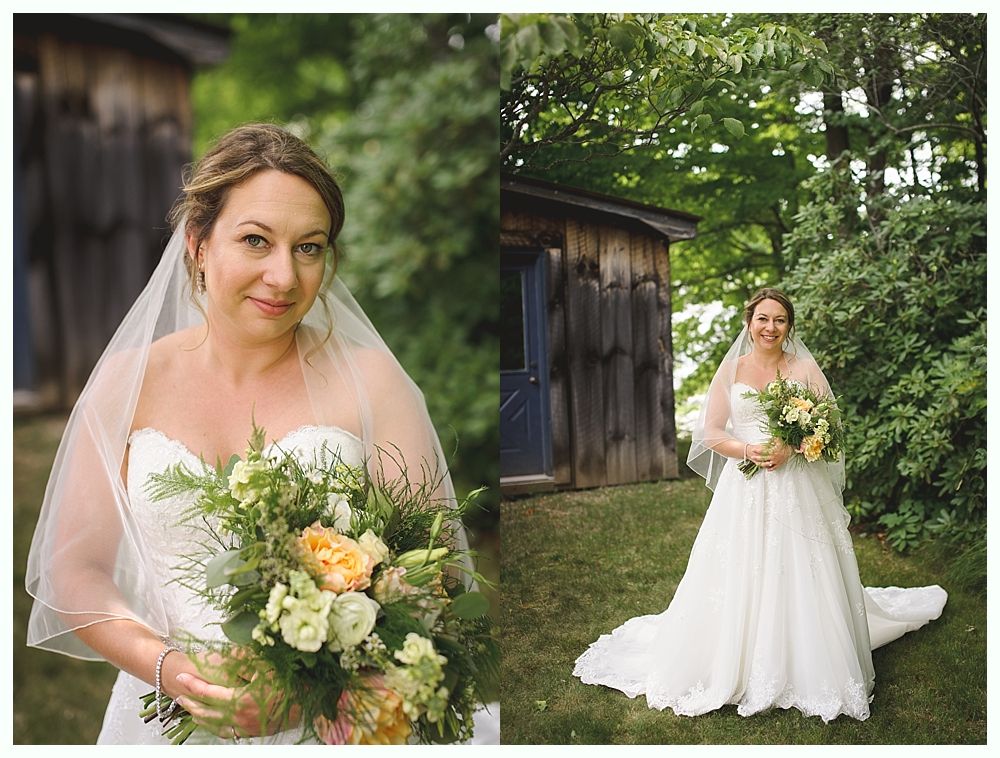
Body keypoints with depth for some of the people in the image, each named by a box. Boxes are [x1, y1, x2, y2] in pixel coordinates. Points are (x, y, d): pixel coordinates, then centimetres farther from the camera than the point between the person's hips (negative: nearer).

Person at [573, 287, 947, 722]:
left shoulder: (806, 369, 4)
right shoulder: (731, 369, 6)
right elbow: (711, 433, 5)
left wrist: (791, 447, -16)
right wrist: (748, 450, -13)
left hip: (797, 489, 0)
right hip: (745, 487, 1)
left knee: (798, 578, 1)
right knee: (739, 579, 2)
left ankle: (807, 672, 17)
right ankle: (735, 668, 17)